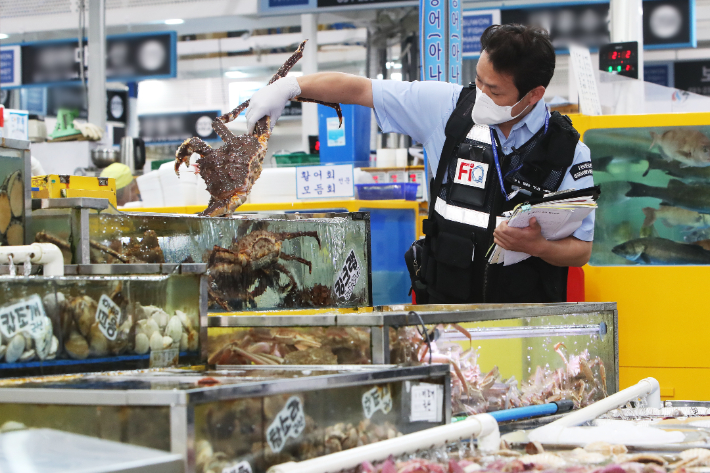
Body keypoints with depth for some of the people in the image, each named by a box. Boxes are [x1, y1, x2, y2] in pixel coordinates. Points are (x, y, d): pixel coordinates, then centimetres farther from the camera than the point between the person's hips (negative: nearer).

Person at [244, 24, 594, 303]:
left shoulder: (568, 152, -4)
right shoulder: (448, 107, 0)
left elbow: (581, 251, 0)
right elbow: (358, 89, 8)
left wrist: (537, 246, -21)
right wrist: (290, 86, -2)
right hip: (444, 302, 1)